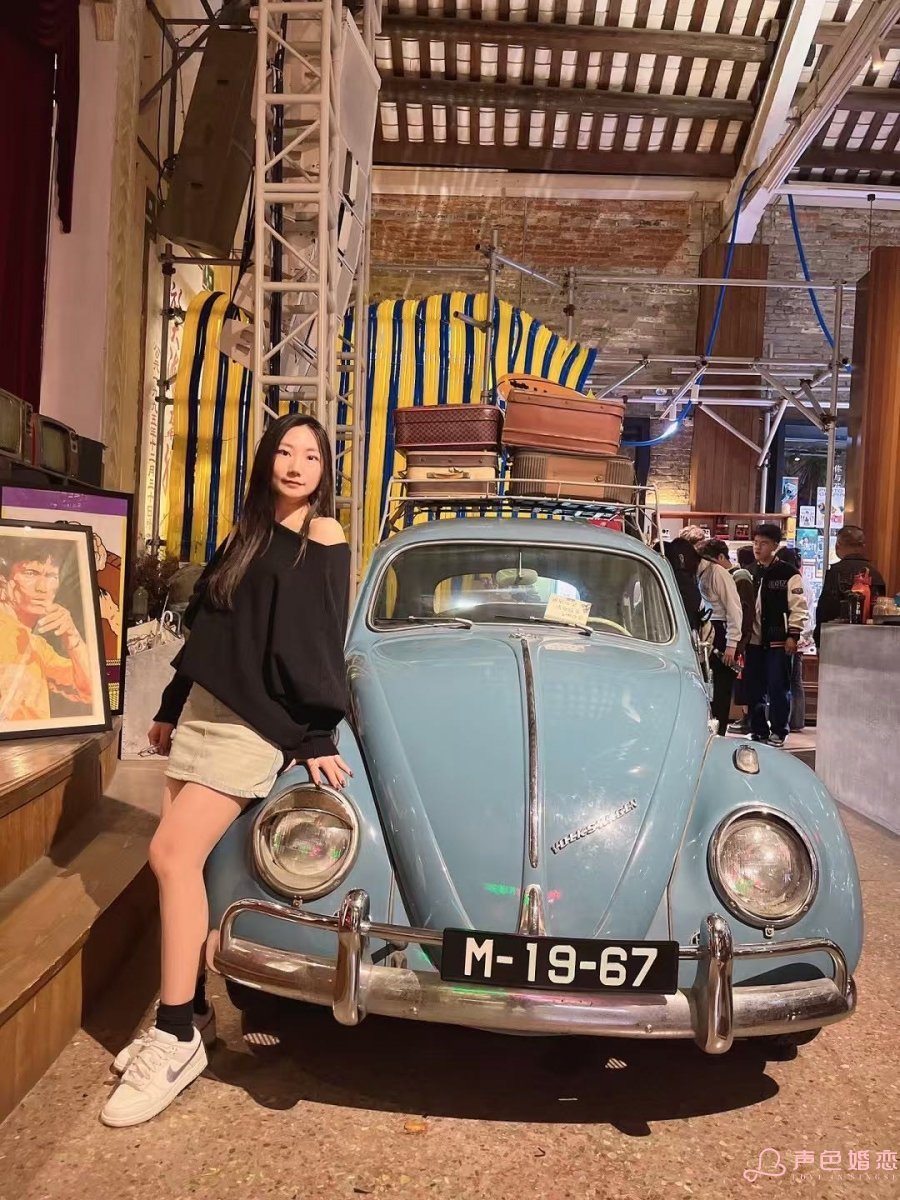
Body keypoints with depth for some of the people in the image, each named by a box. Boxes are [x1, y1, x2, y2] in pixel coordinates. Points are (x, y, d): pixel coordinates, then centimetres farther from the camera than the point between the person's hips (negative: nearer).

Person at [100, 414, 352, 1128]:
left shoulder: (324, 536, -4)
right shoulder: (249, 534, 15)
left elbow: (321, 642, -10)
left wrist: (317, 736, -14)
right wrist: (171, 710, 22)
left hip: (260, 726, -6)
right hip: (204, 709, 7)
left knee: (174, 855, -16)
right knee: (183, 861, 2)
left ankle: (178, 1038, -5)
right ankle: (187, 1013, 16)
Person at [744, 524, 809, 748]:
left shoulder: (788, 573, -5)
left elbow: (799, 607, -8)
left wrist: (793, 635, -14)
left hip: (778, 641, -5)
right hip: (755, 640, 6)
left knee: (778, 688, -2)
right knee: (754, 688, 9)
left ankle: (778, 732, 10)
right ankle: (758, 730, 20)